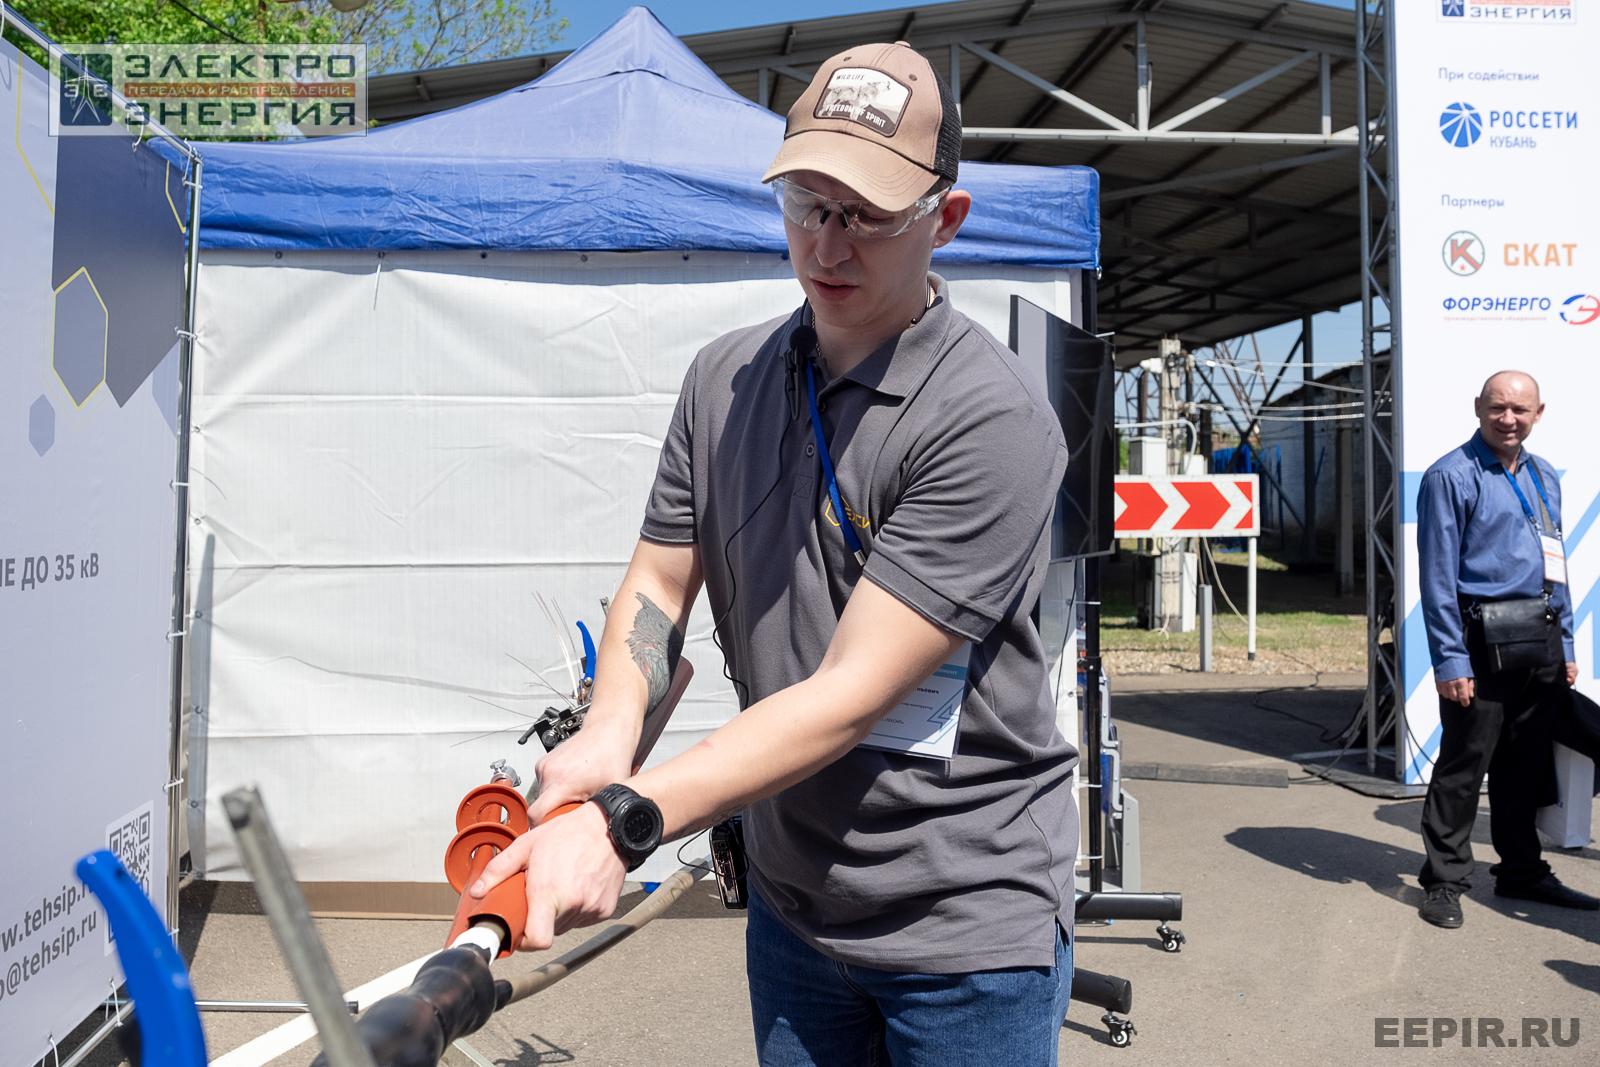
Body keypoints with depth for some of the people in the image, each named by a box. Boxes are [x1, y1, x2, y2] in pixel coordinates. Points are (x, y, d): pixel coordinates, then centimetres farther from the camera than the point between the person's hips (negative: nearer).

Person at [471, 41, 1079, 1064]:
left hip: (971, 916, -4)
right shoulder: (725, 378, -1)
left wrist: (622, 822, -31)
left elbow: (853, 695, -25)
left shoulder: (992, 420, -21)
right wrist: (610, 731, -16)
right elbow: (660, 581, 4)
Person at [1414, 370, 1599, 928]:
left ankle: (1522, 871, 31)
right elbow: (1438, 574, -12)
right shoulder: (1452, 477, -8)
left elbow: (1555, 564, 21)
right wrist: (1450, 659, -17)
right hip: (1482, 639, -7)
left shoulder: (1545, 477, 15)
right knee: (1464, 763, -3)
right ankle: (1444, 882, 8)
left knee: (1527, 766, 16)